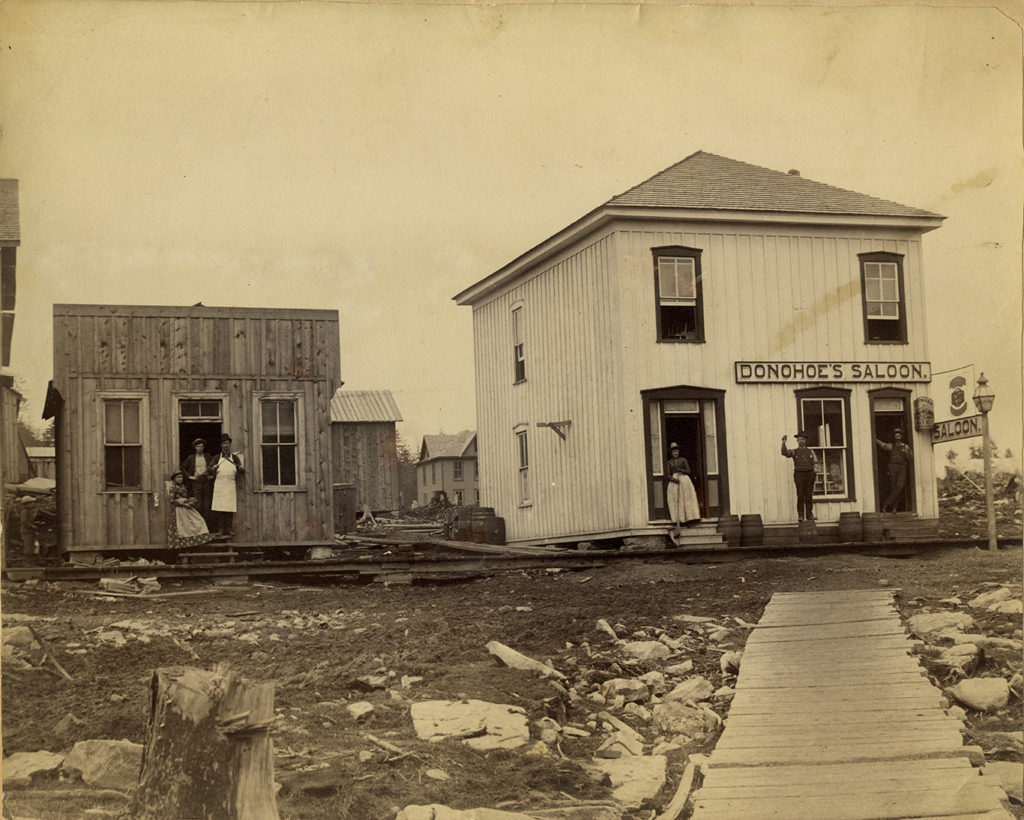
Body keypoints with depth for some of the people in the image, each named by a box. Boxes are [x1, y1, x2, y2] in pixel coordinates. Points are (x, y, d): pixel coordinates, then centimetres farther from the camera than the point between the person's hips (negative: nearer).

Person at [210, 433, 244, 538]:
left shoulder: (234, 457, 11)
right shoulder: (217, 458, 10)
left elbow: (240, 472, 11)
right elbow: (210, 469, 6)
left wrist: (241, 469, -13)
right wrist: (213, 469, -17)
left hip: (231, 485, 0)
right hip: (219, 485, 0)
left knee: (230, 509, -3)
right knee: (219, 508, -5)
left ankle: (229, 529, 1)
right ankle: (220, 529, 0)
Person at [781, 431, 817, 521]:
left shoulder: (810, 451, 16)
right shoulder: (794, 452, 13)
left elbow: (815, 463, 10)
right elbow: (784, 452, -6)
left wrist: (815, 470, -10)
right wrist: (784, 442, -18)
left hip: (809, 474, 1)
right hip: (799, 474, -1)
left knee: (809, 496, 1)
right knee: (800, 496, -8)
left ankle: (809, 515, 6)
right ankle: (800, 516, -6)